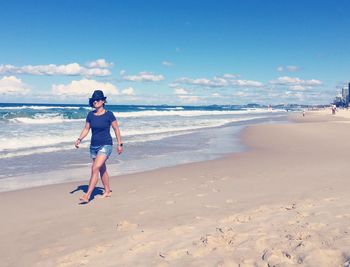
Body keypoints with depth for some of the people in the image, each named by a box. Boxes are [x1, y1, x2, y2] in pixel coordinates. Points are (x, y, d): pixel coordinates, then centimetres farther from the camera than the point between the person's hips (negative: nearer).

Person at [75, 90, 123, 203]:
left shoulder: (108, 114, -9)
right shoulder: (90, 115, 4)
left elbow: (116, 129, -3)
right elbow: (86, 129, 10)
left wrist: (119, 144, -2)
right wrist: (79, 139, -5)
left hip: (106, 145, -6)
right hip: (94, 146, 6)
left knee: (95, 169, -17)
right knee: (102, 169, 16)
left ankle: (87, 195, -16)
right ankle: (107, 191, 31)